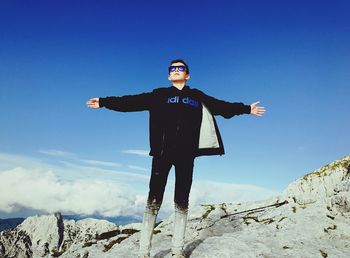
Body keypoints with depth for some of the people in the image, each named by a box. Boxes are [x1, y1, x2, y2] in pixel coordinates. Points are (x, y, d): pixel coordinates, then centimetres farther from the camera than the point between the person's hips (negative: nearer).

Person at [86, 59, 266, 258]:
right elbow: (132, 101, 7)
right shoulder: (159, 95, 13)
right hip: (162, 151, -1)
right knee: (154, 200, -6)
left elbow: (222, 106, 18)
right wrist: (104, 102, 2)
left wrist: (246, 109, 18)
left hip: (186, 153, 2)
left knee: (182, 201, 5)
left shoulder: (197, 97, 17)